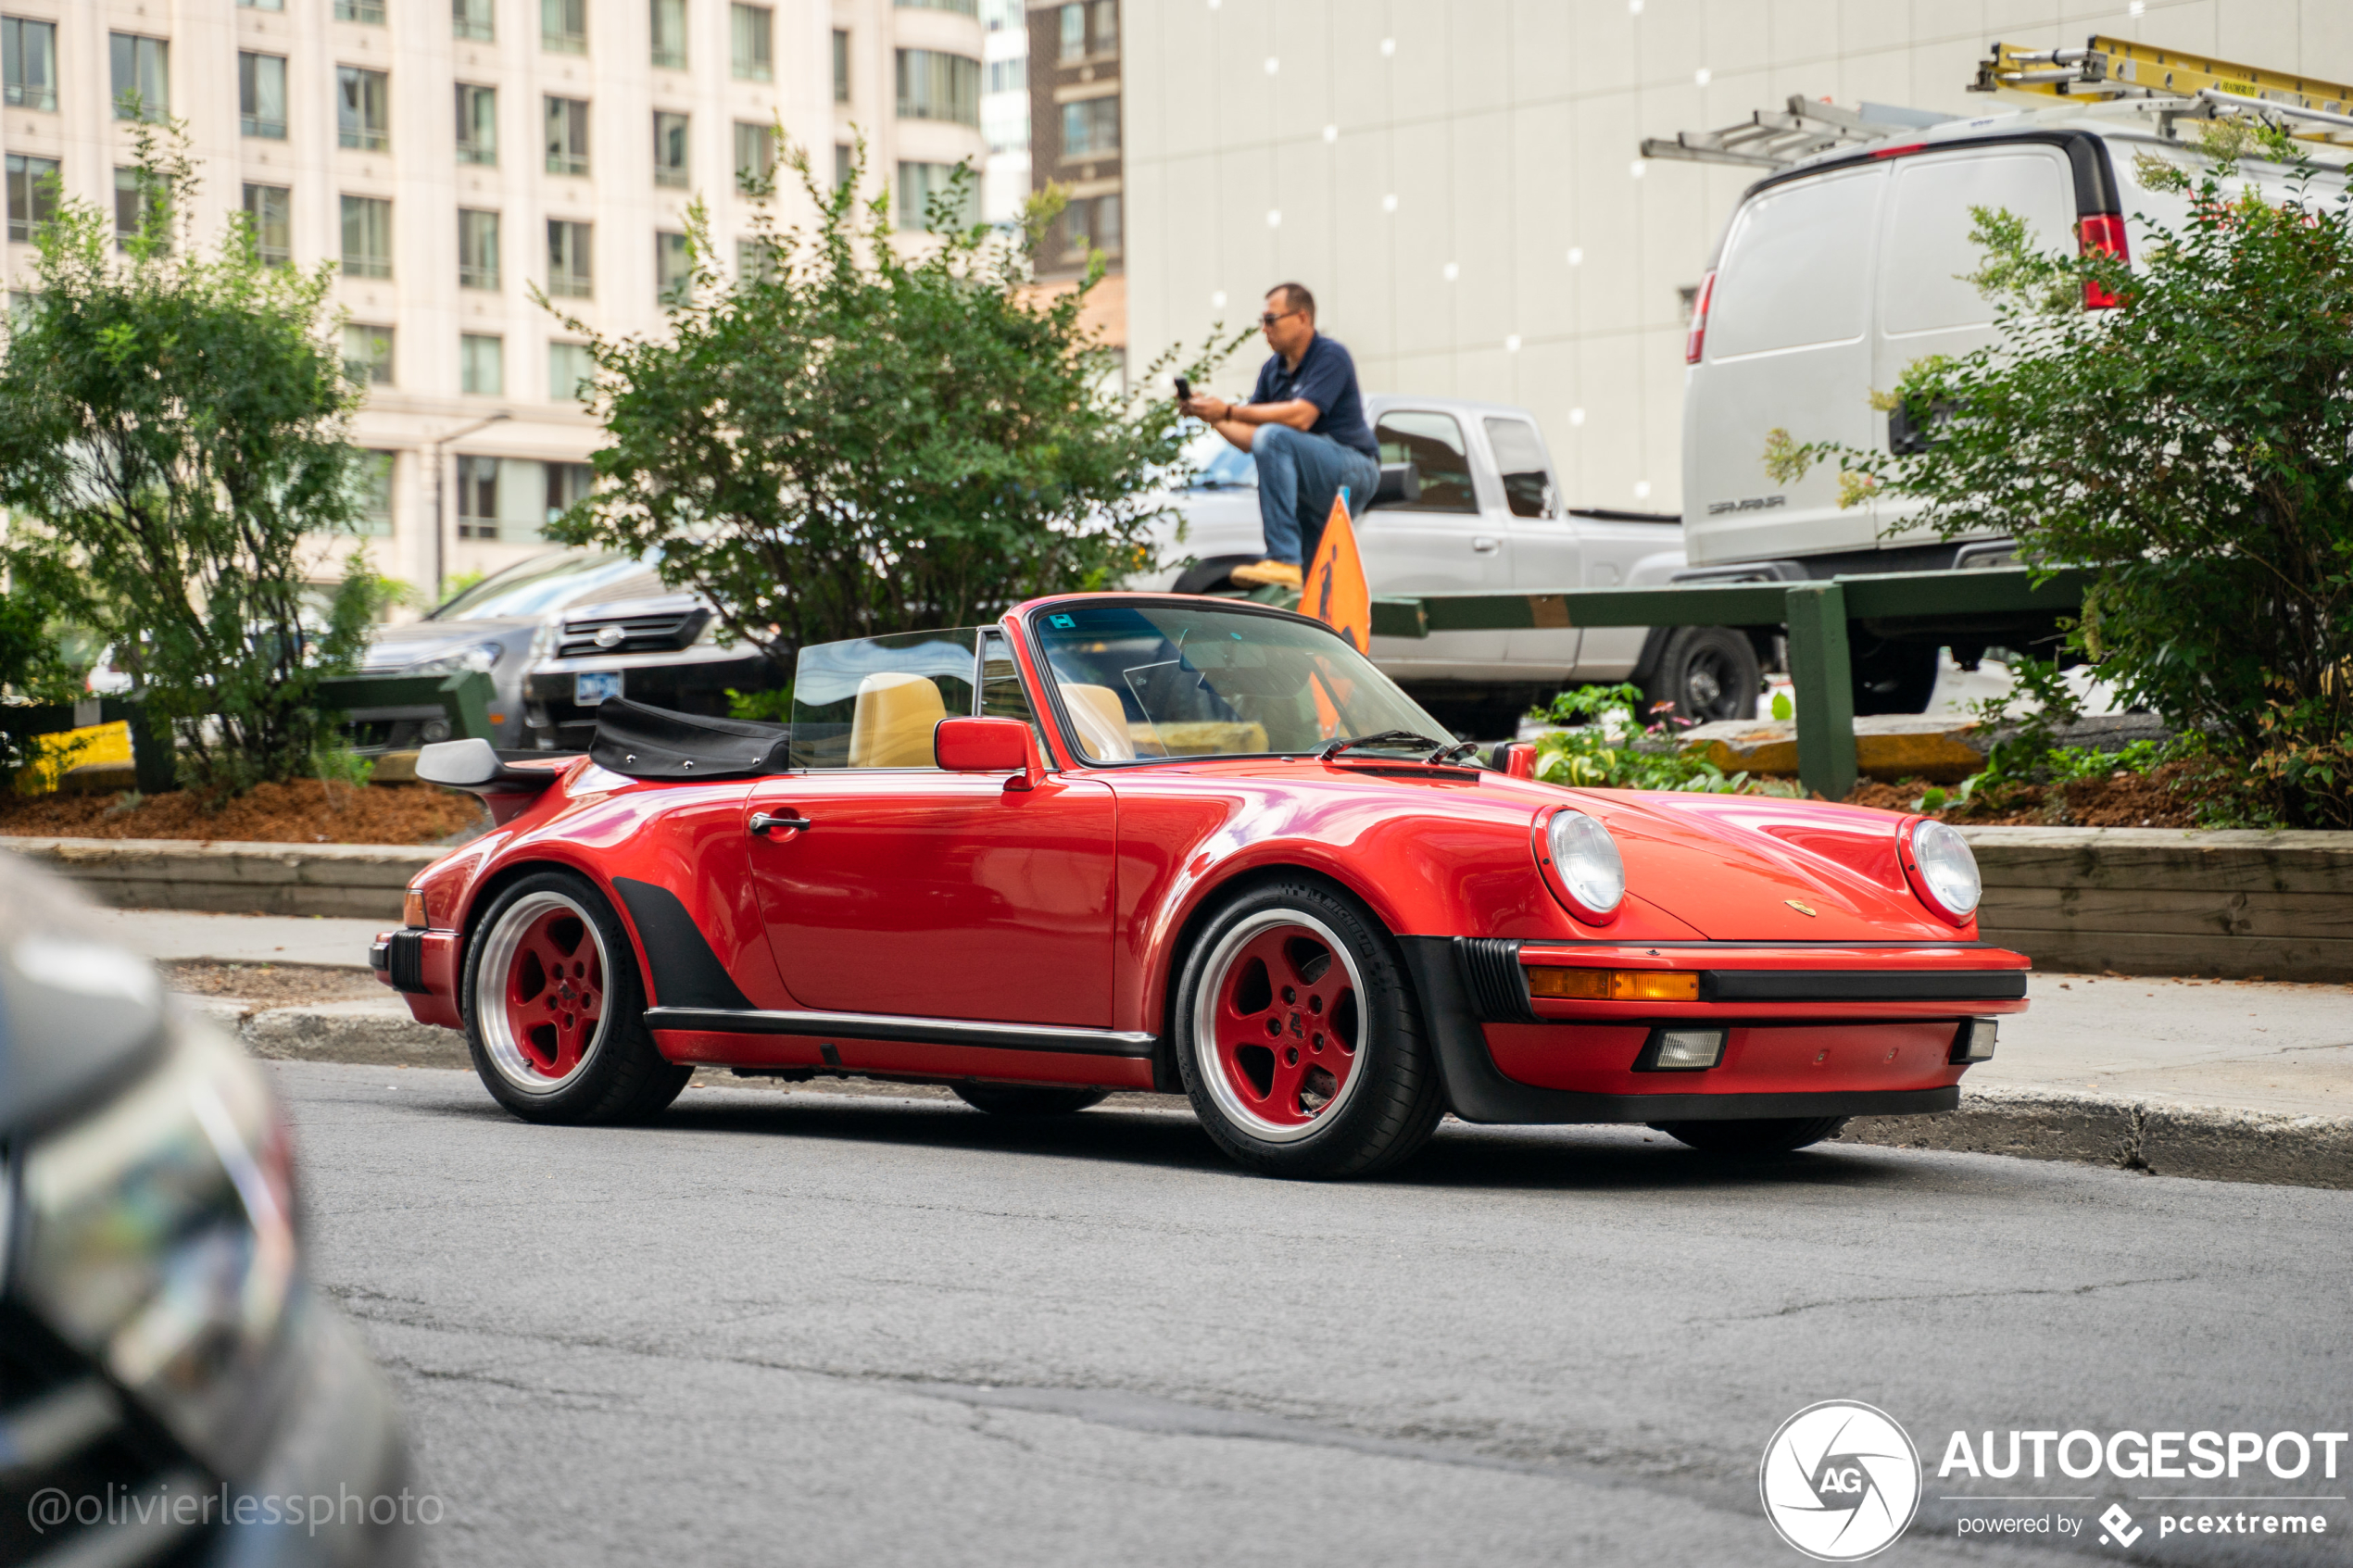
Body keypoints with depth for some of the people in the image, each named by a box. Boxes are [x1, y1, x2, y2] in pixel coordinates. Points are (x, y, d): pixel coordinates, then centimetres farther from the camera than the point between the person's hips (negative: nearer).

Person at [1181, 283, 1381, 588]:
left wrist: (1228, 411, -24)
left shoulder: (1331, 357, -11)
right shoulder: (1273, 368, 14)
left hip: (1355, 469, -9)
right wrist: (1213, 418, -5)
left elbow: (1300, 417, -25)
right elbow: (1250, 439, 12)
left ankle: (1283, 560, -36)